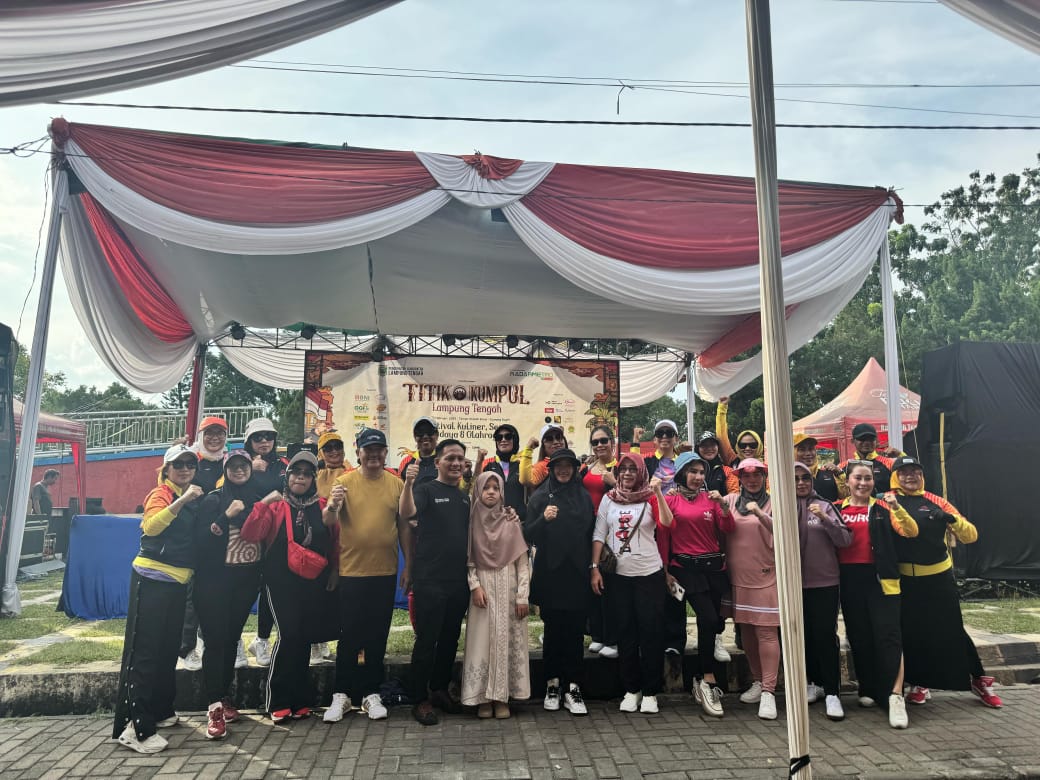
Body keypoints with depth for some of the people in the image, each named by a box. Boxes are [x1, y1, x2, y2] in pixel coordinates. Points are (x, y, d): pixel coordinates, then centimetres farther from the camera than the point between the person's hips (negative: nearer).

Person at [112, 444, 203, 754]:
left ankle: (159, 711, 29)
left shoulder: (192, 498, 13)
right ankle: (135, 727, -3)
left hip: (177, 582, 8)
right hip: (152, 579, -8)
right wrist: (182, 500, -35)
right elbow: (150, 526, -28)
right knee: (144, 650, -6)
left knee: (168, 648, 15)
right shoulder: (161, 494, -9)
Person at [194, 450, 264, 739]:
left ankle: (224, 697, 25)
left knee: (232, 638, 12)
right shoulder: (213, 500, -4)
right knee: (215, 640, -6)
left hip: (247, 579, 4)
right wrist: (227, 516, -22)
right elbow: (201, 539, -14)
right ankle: (215, 708, -1)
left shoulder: (257, 500, 8)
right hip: (216, 578, -4)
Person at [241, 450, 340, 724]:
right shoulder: (276, 505, 1)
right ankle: (278, 701, 4)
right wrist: (263, 503, -18)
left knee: (304, 637, 8)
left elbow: (333, 545, 5)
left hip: (313, 583, 3)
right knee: (288, 635, -11)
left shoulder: (322, 506, 6)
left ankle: (299, 700, 23)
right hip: (282, 583, -2)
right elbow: (249, 535, -11)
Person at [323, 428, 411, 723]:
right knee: (349, 636, 7)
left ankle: (371, 694, 25)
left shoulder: (396, 484, 2)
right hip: (351, 572, -1)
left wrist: (408, 564, 5)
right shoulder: (344, 482, -3)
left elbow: (404, 526, 6)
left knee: (378, 636, 11)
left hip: (385, 572, 2)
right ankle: (342, 694, 22)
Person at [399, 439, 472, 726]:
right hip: (430, 580, -6)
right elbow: (407, 513, -26)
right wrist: (408, 482, -43)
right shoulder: (426, 489, -6)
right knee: (426, 641, 1)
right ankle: (420, 700, 13)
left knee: (450, 639, 15)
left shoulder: (465, 497, 12)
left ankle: (439, 689, 32)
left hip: (459, 581, 6)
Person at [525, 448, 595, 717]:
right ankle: (552, 684, 17)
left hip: (577, 573, 2)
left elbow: (592, 532, 13)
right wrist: (543, 519, -19)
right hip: (550, 573, -1)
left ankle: (573, 687, 8)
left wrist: (593, 566, 7)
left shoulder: (584, 496, 9)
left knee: (575, 630, 1)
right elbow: (528, 536, -1)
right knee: (553, 629, 3)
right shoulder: (540, 497, 3)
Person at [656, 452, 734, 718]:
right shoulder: (670, 499, 0)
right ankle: (709, 682, -3)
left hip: (713, 565, 4)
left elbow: (728, 529, 3)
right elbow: (663, 536, 2)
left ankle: (702, 682, 22)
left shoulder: (710, 497, 9)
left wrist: (722, 504, -13)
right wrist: (666, 571, 1)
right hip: (685, 567, -4)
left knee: (710, 621, 4)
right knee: (709, 619, -16)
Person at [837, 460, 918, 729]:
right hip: (849, 580, 2)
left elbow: (911, 532, -8)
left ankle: (895, 695, -7)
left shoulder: (882, 508, 2)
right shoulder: (837, 509, 6)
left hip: (880, 578, -2)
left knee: (888, 634, -9)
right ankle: (868, 689, 24)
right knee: (858, 636, 10)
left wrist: (897, 508, -23)